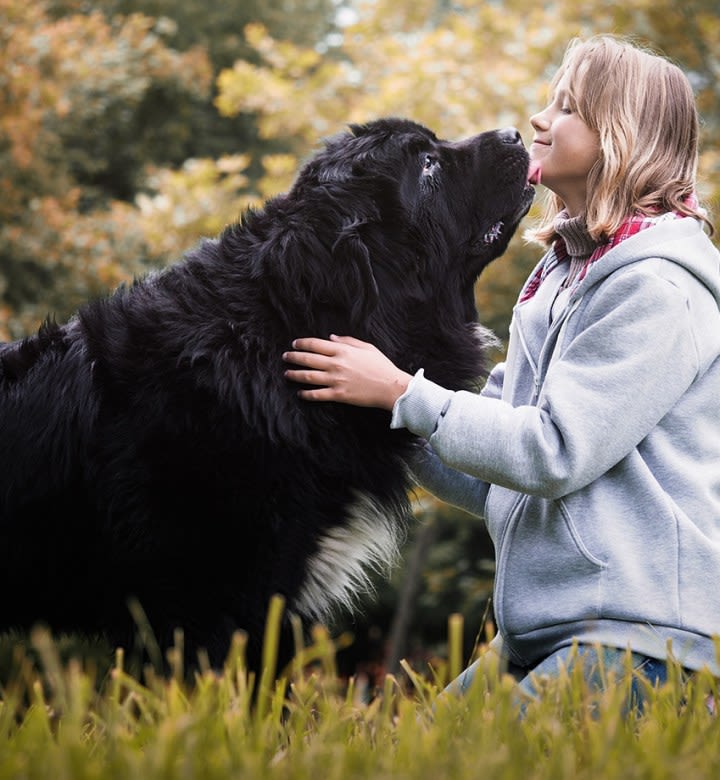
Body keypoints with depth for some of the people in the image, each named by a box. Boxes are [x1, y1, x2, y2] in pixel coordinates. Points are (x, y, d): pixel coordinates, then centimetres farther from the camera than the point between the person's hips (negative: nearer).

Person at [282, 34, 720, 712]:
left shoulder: (658, 287, -11)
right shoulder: (563, 275, 18)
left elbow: (555, 452, -17)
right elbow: (497, 484, 17)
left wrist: (402, 393, -11)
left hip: (644, 638, -8)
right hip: (540, 635, 8)